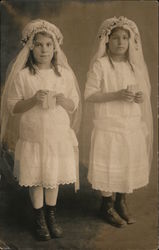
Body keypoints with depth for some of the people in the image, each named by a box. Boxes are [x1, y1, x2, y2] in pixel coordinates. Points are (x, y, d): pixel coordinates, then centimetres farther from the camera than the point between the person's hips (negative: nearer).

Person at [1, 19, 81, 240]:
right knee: (35, 179, 6)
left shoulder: (65, 73, 2)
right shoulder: (21, 75, -6)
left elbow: (74, 106, 7)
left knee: (54, 177, 11)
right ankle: (39, 219, 26)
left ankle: (51, 216, 30)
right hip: (33, 136, -2)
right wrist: (33, 100, -20)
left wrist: (62, 101, -15)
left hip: (59, 135, 2)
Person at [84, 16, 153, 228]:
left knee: (129, 164, 12)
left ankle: (121, 202, 32)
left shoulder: (134, 65, 7)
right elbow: (89, 95, -14)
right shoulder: (100, 65, -10)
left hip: (133, 125, 5)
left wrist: (140, 97, -8)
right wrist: (117, 95, -23)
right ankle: (108, 206, 23)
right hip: (108, 126, -5)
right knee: (110, 165, 3)